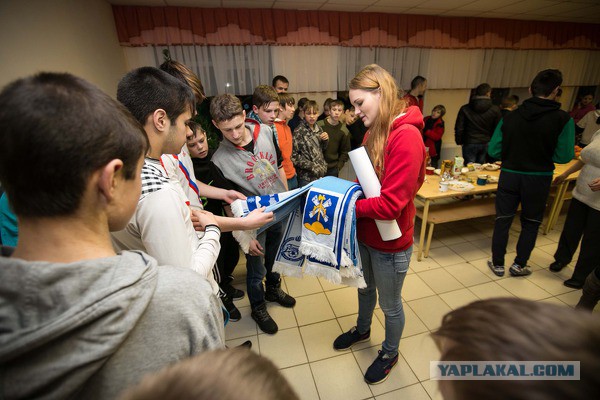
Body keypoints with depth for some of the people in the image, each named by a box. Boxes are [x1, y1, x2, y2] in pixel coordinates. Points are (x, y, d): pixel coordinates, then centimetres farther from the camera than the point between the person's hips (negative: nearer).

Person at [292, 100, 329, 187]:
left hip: (320, 174, 6)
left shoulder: (318, 128, 6)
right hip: (307, 177, -6)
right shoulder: (299, 131, -13)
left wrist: (326, 140, -3)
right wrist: (313, 167, -19)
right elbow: (294, 156, -17)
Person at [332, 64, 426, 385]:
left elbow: (390, 204, -29)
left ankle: (389, 353, 47)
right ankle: (362, 330, 57)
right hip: (364, 233, 7)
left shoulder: (406, 136, -26)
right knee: (365, 287, 29)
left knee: (389, 304, 18)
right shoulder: (373, 133, 1)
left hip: (390, 242, -7)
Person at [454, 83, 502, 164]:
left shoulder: (465, 109, -5)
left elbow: (459, 128, -5)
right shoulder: (495, 110, -1)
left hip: (469, 143, -2)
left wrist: (459, 141, 8)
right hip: (486, 143, 2)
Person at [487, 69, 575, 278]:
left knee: (502, 220, 11)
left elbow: (494, 150, -7)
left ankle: (498, 264, 21)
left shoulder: (510, 117, -6)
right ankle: (519, 264, 25)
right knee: (530, 223, 17)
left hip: (509, 175, 1)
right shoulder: (563, 119, -10)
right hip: (539, 179, -1)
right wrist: (542, 154, 9)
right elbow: (564, 156, -11)